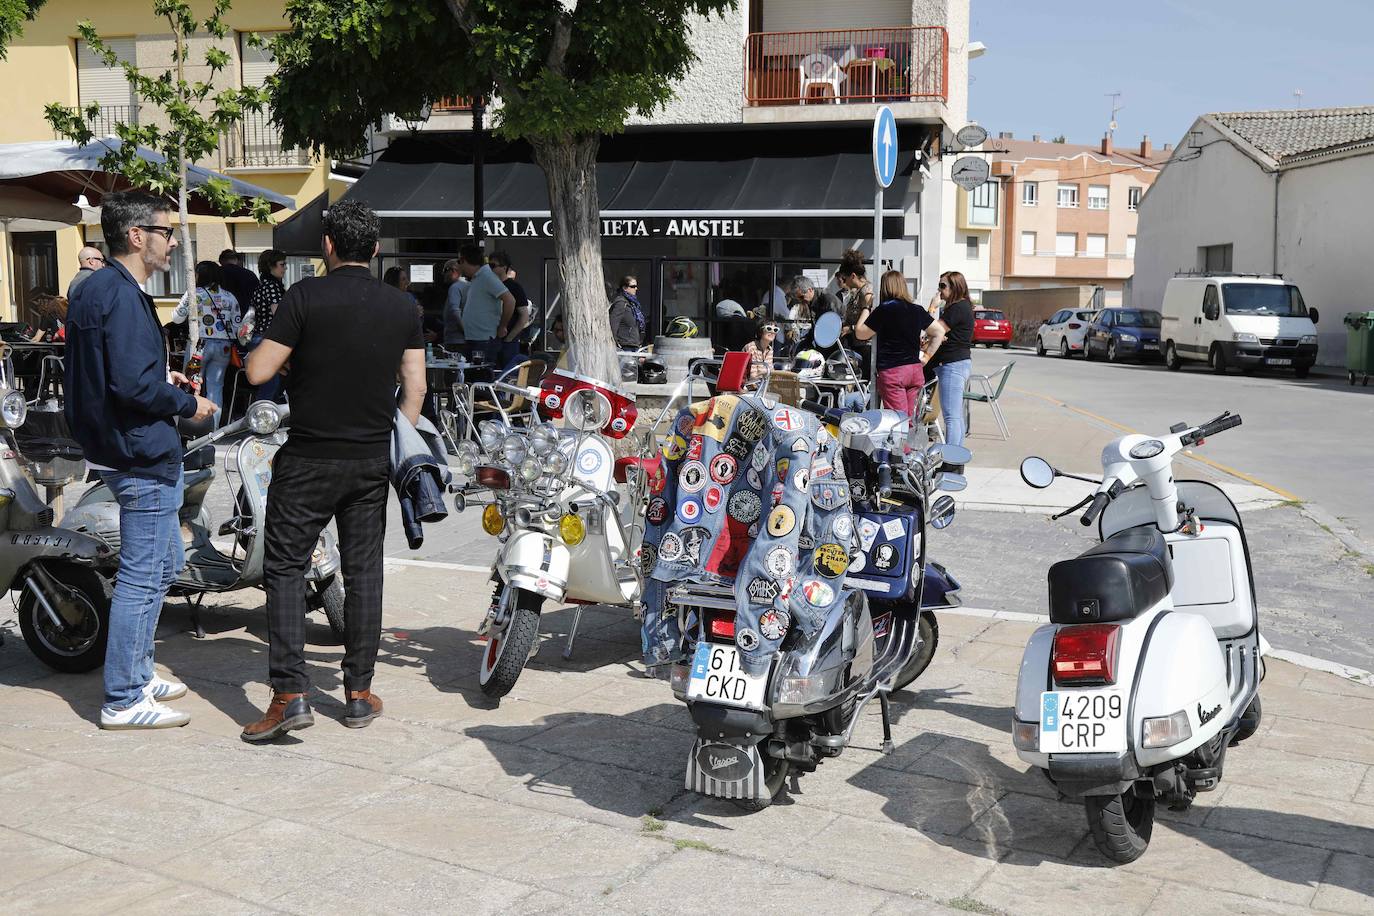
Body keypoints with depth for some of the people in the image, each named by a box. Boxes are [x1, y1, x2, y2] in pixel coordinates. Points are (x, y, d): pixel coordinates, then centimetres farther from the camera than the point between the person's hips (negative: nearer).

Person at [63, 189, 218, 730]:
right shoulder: (122, 296, -18)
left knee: (166, 564, 20)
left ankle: (137, 673, 29)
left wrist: (161, 378, 14)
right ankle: (123, 700, 6)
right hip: (143, 455, -11)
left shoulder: (93, 289, 14)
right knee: (142, 577, -3)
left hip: (118, 450, 11)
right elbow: (133, 385, -26)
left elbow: (103, 372, 19)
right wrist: (187, 405, -12)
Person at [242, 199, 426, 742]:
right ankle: (359, 693, 15)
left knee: (285, 569, 3)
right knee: (363, 571, 10)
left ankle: (290, 694, -4)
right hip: (372, 461, 4)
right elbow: (416, 386, 4)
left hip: (308, 460, -4)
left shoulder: (306, 296, -10)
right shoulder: (401, 306, 4)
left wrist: (258, 345, 11)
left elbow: (258, 373, -10)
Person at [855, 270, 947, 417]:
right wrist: (927, 356, 17)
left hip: (892, 371, -6)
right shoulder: (917, 310, 9)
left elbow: (860, 333, 1)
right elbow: (940, 331, 17)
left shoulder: (884, 309, -8)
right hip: (916, 370, 6)